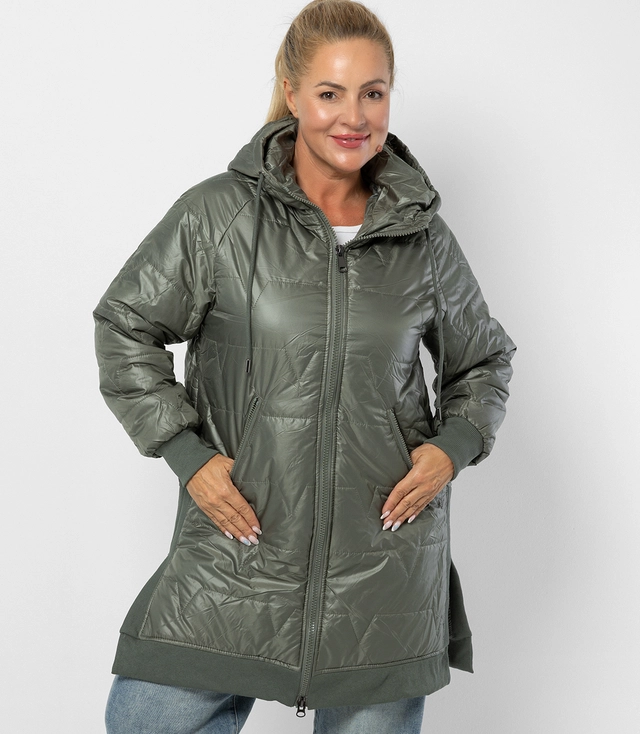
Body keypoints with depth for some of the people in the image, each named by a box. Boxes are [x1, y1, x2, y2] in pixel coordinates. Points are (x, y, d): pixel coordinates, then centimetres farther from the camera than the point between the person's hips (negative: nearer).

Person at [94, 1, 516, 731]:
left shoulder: (423, 236, 4)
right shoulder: (219, 214, -3)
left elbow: (484, 358, 18)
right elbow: (124, 327, 5)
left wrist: (454, 445, 0)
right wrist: (186, 453, -4)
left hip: (385, 559, 2)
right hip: (241, 544, -1)